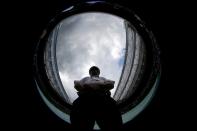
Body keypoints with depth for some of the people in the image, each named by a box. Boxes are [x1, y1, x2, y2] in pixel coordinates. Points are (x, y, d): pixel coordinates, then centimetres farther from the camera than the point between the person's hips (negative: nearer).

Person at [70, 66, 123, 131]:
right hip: (85, 97, 0)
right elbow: (77, 84, 21)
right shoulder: (86, 78, 41)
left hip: (102, 97, 0)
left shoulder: (102, 78, 41)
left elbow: (111, 84, 19)